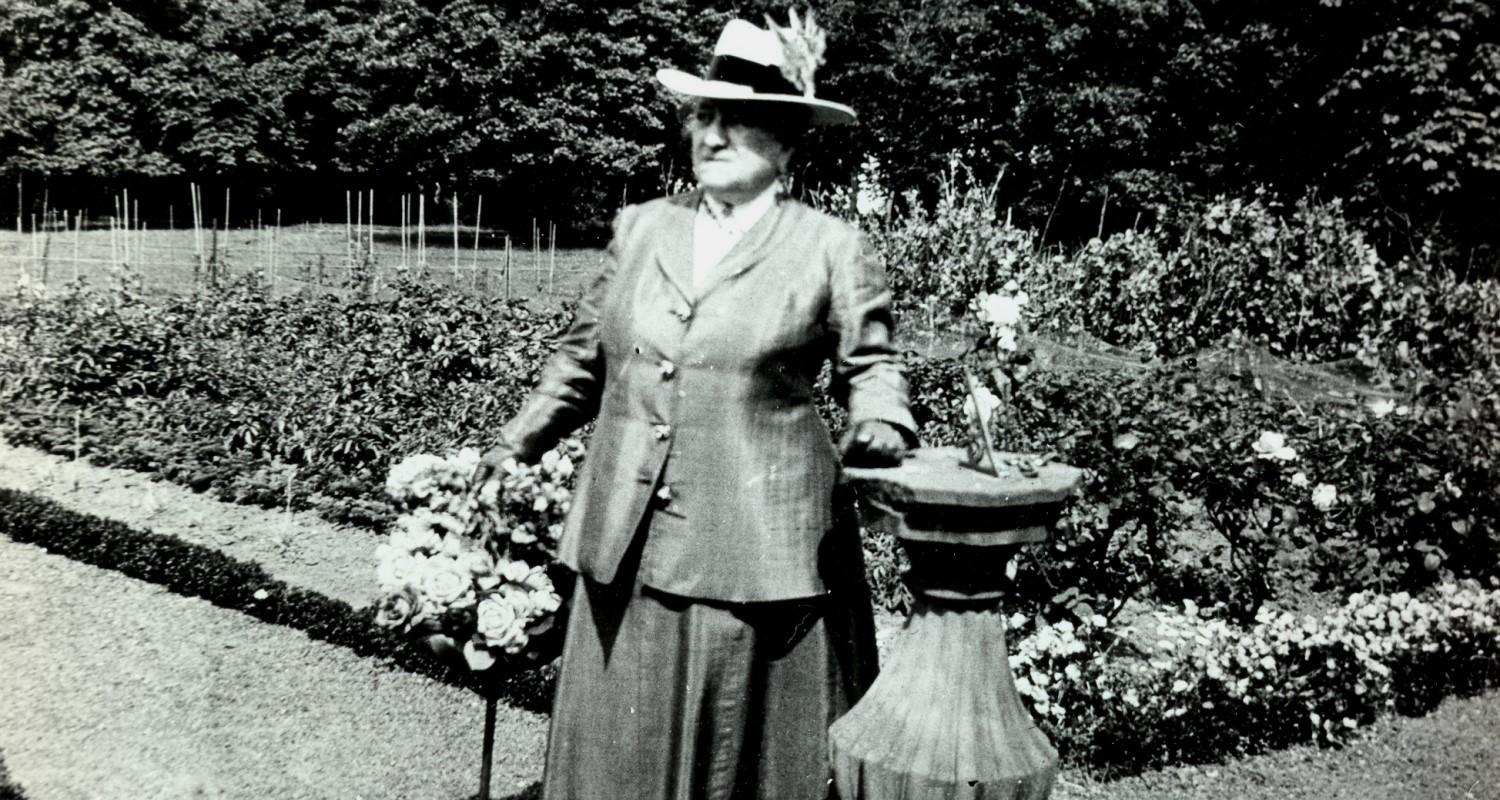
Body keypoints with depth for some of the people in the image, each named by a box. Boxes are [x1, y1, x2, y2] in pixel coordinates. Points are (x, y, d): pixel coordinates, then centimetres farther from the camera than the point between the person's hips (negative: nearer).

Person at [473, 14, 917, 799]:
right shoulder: (640, 228, 10)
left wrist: (878, 432, -13)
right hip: (628, 548, 4)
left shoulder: (831, 248, 0)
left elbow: (871, 363, 7)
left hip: (755, 553, -3)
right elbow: (582, 354, 16)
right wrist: (513, 446, 10)